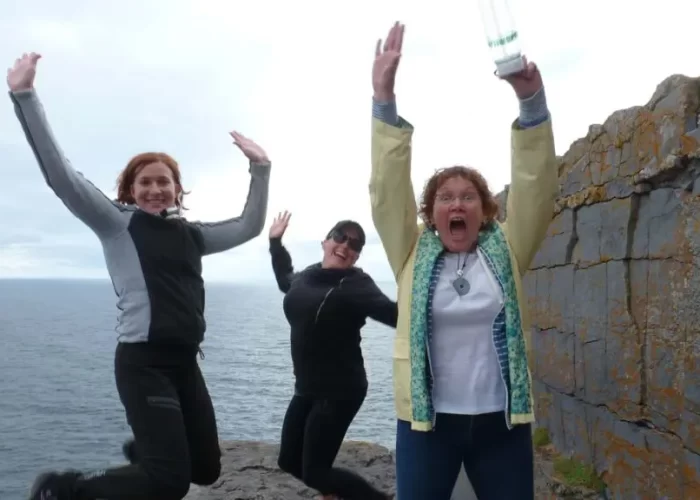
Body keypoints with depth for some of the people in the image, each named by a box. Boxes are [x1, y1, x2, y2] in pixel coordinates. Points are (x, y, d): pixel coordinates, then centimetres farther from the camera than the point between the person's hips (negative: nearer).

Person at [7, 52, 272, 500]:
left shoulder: (191, 234, 13)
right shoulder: (117, 224, -2)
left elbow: (249, 226, 21)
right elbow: (61, 175, -12)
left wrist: (260, 168, 14)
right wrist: (25, 95, -16)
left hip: (185, 362, 7)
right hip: (142, 362, -6)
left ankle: (146, 448, 42)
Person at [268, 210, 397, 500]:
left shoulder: (356, 284, -14)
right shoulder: (307, 276, 6)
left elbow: (393, 313, -31)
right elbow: (286, 281, 31)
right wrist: (276, 242, 29)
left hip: (340, 391, -7)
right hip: (307, 387, 8)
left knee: (314, 472, -3)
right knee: (289, 460, 17)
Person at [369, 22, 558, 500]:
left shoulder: (506, 250, 4)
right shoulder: (415, 254, 2)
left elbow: (536, 187, -7)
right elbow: (388, 189, -8)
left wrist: (532, 100, -20)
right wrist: (385, 99, -19)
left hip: (502, 420, 1)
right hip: (427, 420, -1)